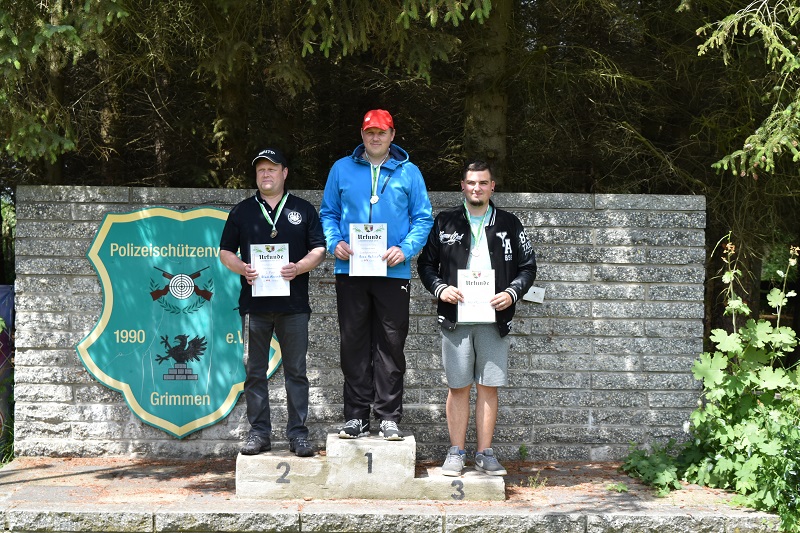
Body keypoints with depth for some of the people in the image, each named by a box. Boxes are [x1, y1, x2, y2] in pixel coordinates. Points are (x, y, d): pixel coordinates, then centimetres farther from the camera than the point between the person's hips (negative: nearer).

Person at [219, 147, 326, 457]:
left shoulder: (303, 210, 10)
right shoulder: (242, 211, 12)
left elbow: (319, 249, 6)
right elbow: (225, 251, 11)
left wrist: (298, 268, -13)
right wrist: (242, 268, -9)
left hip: (294, 304, -1)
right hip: (254, 304, 1)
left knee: (296, 371, 1)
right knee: (255, 371, 3)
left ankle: (298, 434, 6)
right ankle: (259, 432, 10)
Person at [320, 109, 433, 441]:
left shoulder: (409, 173, 6)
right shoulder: (342, 169, 10)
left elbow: (423, 218, 5)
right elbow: (328, 213, 13)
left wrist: (405, 249, -11)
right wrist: (335, 243, -6)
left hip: (393, 273, -1)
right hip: (350, 271, 1)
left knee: (390, 345, 0)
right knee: (353, 345, 4)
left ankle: (389, 417, 6)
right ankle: (356, 416, 10)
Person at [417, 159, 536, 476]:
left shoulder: (509, 224, 10)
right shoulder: (444, 223, 9)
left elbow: (528, 267, 12)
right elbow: (426, 264, 11)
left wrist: (512, 293, -5)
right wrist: (440, 288, -7)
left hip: (493, 318, 1)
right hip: (455, 318, -1)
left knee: (488, 387, 2)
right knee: (458, 387, 1)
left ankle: (485, 454, 8)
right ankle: (456, 453, 8)